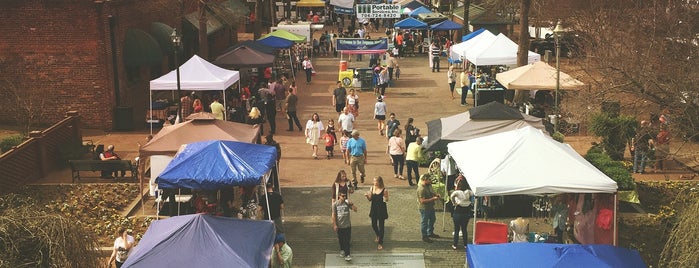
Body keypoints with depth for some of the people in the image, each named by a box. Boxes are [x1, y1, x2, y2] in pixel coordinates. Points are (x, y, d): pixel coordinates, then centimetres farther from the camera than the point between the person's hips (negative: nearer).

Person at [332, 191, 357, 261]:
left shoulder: (347, 203, -4)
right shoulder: (335, 204, -7)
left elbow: (355, 210, -5)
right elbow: (334, 215, -4)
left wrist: (351, 204, -21)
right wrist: (335, 225, -5)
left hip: (347, 225, 0)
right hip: (339, 226, 0)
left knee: (347, 240, -3)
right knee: (341, 240, 15)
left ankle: (347, 254, 0)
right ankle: (342, 250, 37)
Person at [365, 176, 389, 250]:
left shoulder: (384, 190, -16)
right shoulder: (372, 188, -3)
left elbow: (386, 200, -7)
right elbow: (370, 199, 4)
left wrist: (385, 197, -28)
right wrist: (367, 196, -16)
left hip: (381, 210, -4)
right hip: (374, 209, 5)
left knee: (381, 226, 2)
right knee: (373, 225, 17)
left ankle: (380, 243, 15)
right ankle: (378, 236, 49)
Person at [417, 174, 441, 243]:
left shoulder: (429, 185, -2)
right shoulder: (421, 189, -30)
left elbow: (432, 192, 17)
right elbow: (423, 201, -30)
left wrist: (436, 195, -4)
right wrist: (433, 199, -29)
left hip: (430, 207, 10)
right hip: (424, 208, -10)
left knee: (432, 219, 24)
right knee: (424, 222, 7)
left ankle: (430, 233, 44)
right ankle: (424, 236, 23)